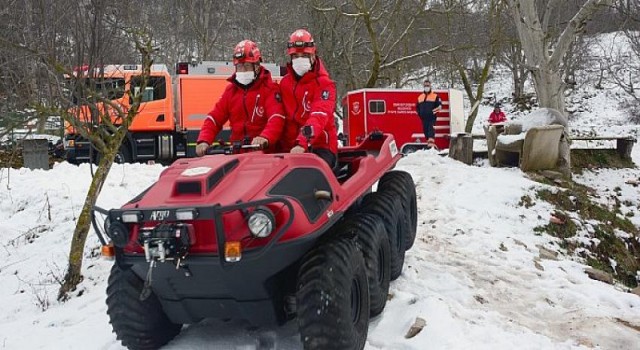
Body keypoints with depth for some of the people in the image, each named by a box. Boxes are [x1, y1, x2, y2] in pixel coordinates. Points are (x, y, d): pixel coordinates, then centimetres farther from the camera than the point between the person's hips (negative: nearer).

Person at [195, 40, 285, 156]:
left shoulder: (269, 88, -1)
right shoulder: (231, 90, 16)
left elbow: (276, 118, -16)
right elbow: (214, 118, 11)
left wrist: (265, 138, -36)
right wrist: (204, 140, -7)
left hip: (263, 152, -4)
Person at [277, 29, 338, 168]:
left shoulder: (324, 83, -5)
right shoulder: (285, 82, 15)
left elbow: (319, 116, -20)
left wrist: (302, 143, -35)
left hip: (320, 147, -5)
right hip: (290, 148, 5)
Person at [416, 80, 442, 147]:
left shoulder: (435, 96, 4)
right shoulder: (420, 97, 19)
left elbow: (439, 106, -2)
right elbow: (417, 107, 28)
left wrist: (434, 111, -17)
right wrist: (419, 113, 13)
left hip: (432, 117, -5)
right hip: (424, 118, 5)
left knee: (431, 129, -18)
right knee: (425, 130, 6)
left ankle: (431, 142, -30)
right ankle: (428, 142, 15)